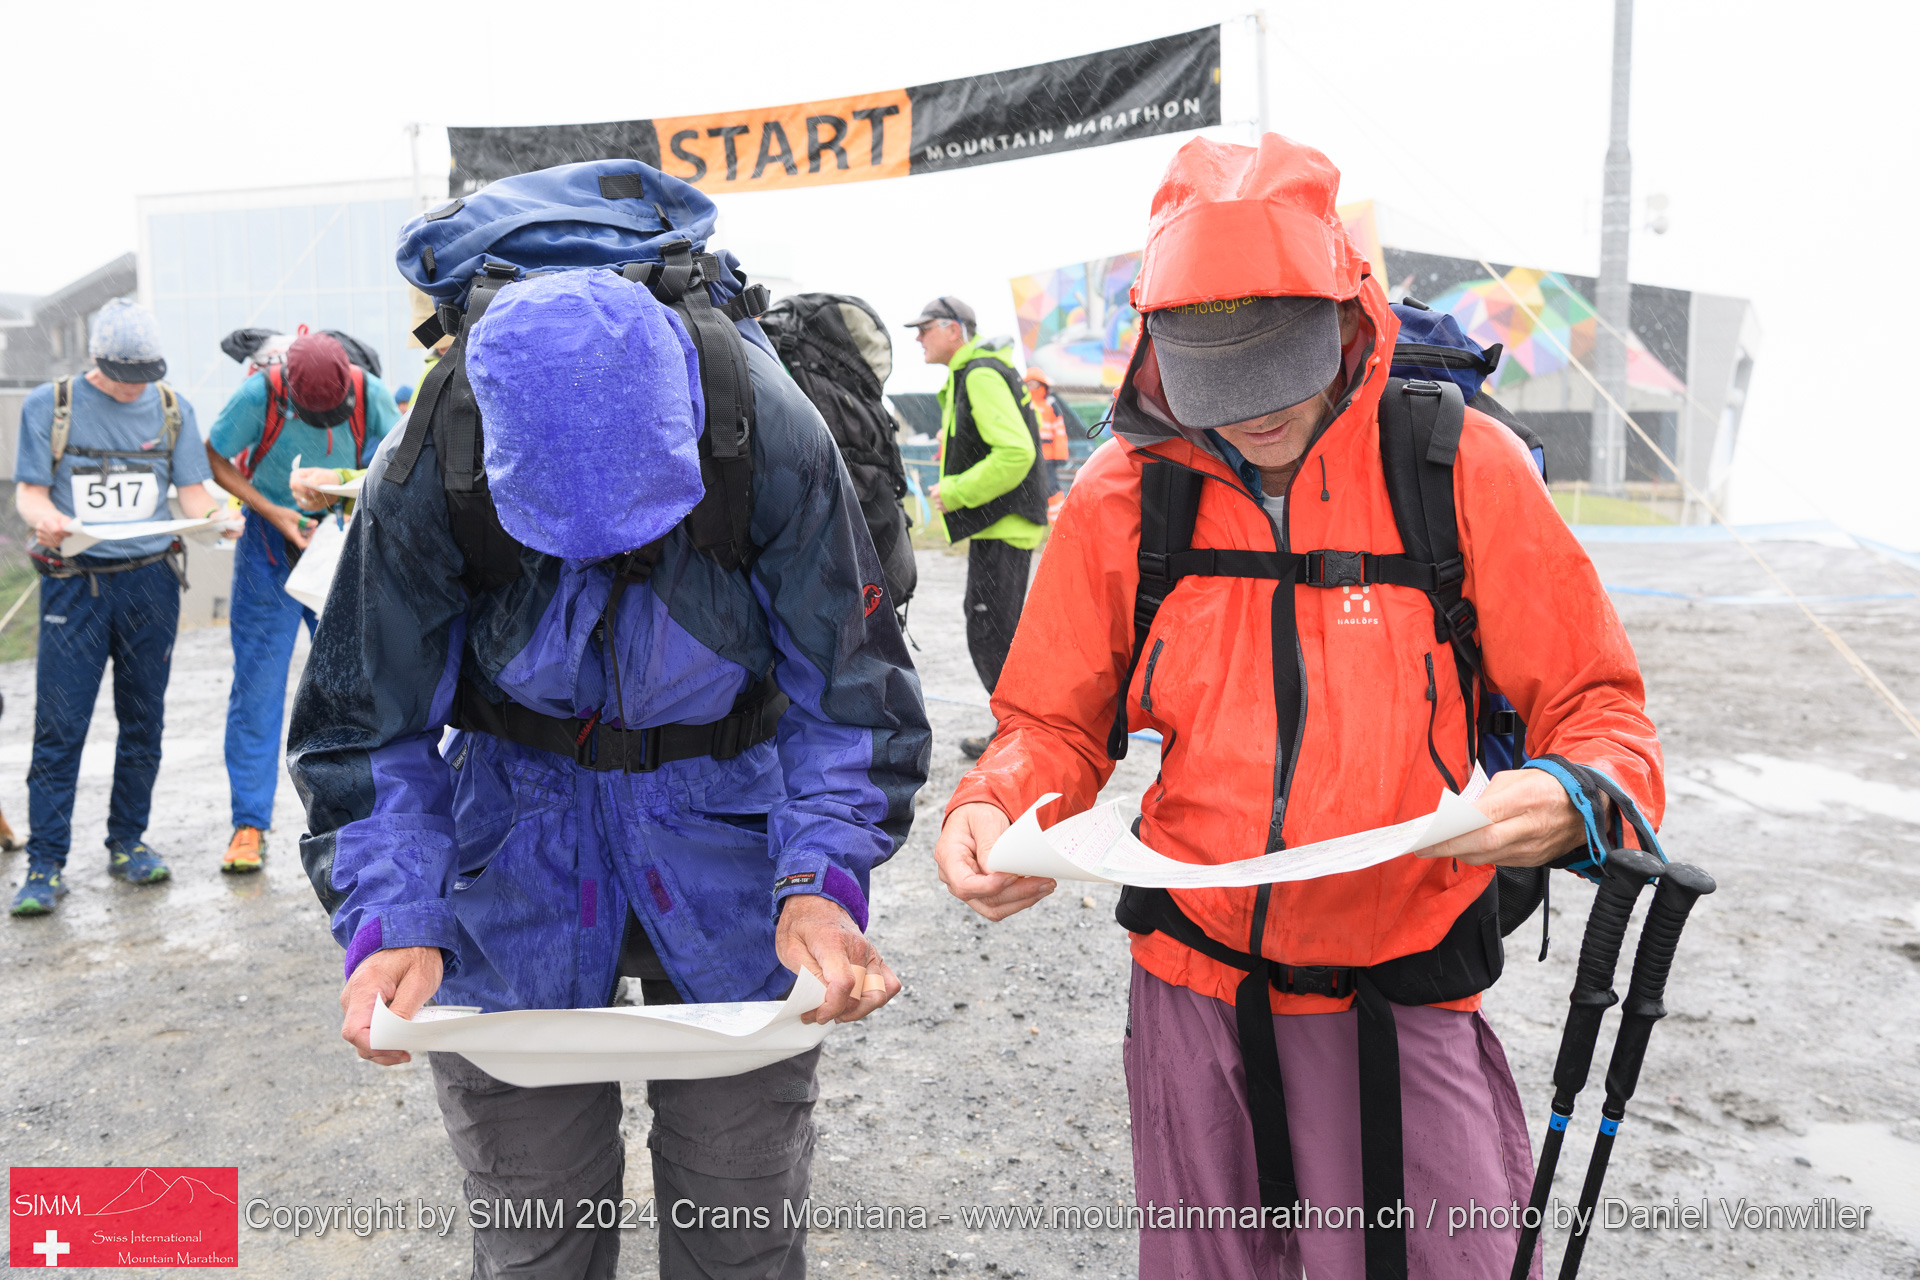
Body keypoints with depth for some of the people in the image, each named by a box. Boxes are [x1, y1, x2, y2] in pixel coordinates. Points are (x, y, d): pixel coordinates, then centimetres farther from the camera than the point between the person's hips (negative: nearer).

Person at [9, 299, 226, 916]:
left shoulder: (171, 408, 8)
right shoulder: (49, 405, 3)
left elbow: (192, 490, 5)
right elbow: (29, 490, 1)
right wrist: (45, 518, -22)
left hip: (150, 580, 2)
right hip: (73, 581, -2)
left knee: (143, 720, 7)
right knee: (59, 726, -5)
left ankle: (128, 842, 20)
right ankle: (45, 864, 2)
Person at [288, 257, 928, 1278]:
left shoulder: (776, 446, -22)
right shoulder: (426, 478, -20)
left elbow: (851, 700, -15)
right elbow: (370, 733, -10)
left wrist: (825, 877, -30)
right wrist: (389, 920, -25)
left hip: (726, 849, 0)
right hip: (522, 863, 1)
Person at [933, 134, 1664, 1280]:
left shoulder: (1463, 470, -10)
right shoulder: (1125, 496, -5)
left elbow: (1596, 703, -3)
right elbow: (1059, 726, 2)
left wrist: (1574, 796, -25)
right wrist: (996, 811, -18)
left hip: (1402, 1012, -2)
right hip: (1190, 999, 2)